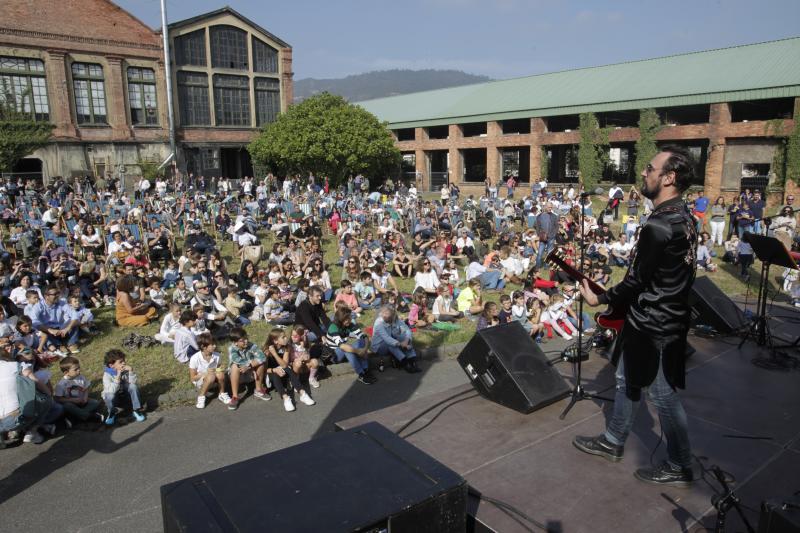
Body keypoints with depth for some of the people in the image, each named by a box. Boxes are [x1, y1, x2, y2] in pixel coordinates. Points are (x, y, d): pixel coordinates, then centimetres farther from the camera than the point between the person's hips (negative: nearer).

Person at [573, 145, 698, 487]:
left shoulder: (659, 226, -26)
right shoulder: (684, 218, 6)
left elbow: (636, 280, -21)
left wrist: (599, 299, -6)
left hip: (653, 327, -10)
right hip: (670, 316, 10)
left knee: (663, 395, 5)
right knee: (628, 380, 20)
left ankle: (679, 468, 23)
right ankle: (612, 442, 36)